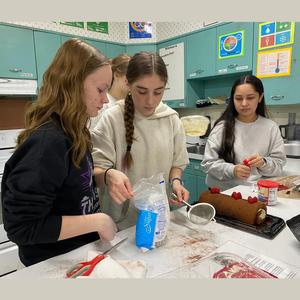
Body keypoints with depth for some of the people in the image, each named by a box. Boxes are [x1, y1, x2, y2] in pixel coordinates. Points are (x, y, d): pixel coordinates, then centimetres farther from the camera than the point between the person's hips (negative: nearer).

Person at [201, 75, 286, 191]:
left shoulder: (271, 127, 6)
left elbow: (279, 164, 7)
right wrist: (232, 170, -16)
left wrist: (263, 163, -13)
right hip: (223, 191, -1)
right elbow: (208, 163, -1)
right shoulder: (222, 126, 0)